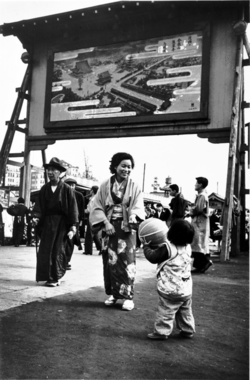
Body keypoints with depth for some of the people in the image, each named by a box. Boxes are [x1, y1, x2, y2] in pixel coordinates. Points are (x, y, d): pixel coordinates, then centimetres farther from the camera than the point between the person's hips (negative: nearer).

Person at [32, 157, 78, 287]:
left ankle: (56, 277, 12)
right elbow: (39, 205, 2)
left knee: (57, 250, 0)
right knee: (45, 250, 4)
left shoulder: (66, 189, -5)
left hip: (61, 223, -4)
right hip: (47, 223, 4)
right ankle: (49, 276, 16)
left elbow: (73, 208, -6)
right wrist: (36, 217, -16)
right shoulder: (44, 189, 7)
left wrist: (73, 227, -11)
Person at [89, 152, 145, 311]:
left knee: (126, 261, -6)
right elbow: (97, 207, 2)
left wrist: (132, 222, -24)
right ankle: (113, 294, 16)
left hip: (127, 228, -1)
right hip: (109, 226, 2)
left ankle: (128, 296, 0)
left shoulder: (134, 186, 2)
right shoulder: (105, 185, 3)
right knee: (110, 261, 4)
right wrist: (106, 223, -12)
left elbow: (138, 208, -4)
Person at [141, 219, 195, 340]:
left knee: (166, 312, 4)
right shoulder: (188, 248, 2)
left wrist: (146, 246, 1)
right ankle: (188, 330, 31)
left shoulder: (167, 248, -19)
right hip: (187, 289, 7)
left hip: (171, 290, -7)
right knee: (185, 312, 21)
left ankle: (162, 331, 9)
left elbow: (152, 257, -15)